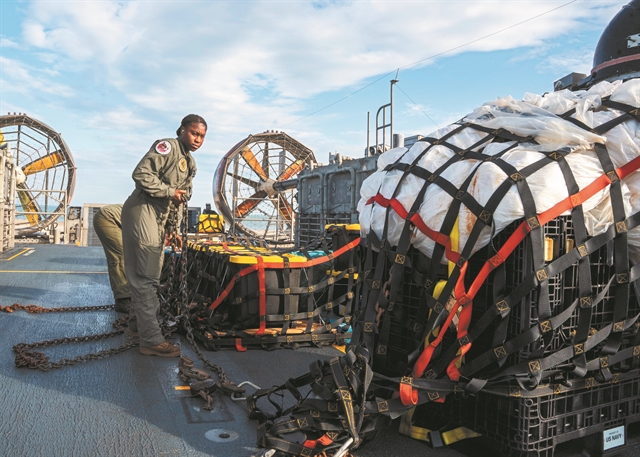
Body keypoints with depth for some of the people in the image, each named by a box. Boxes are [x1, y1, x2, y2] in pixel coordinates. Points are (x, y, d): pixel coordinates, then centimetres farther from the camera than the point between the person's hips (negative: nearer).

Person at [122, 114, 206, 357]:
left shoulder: (190, 164, 17)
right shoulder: (167, 146, -10)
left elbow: (182, 198, 23)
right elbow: (141, 174, -22)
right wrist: (169, 191, -17)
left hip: (159, 218, 10)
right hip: (143, 210, -10)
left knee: (148, 275, 18)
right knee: (146, 277, -9)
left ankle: (136, 324, 33)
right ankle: (151, 340, -7)